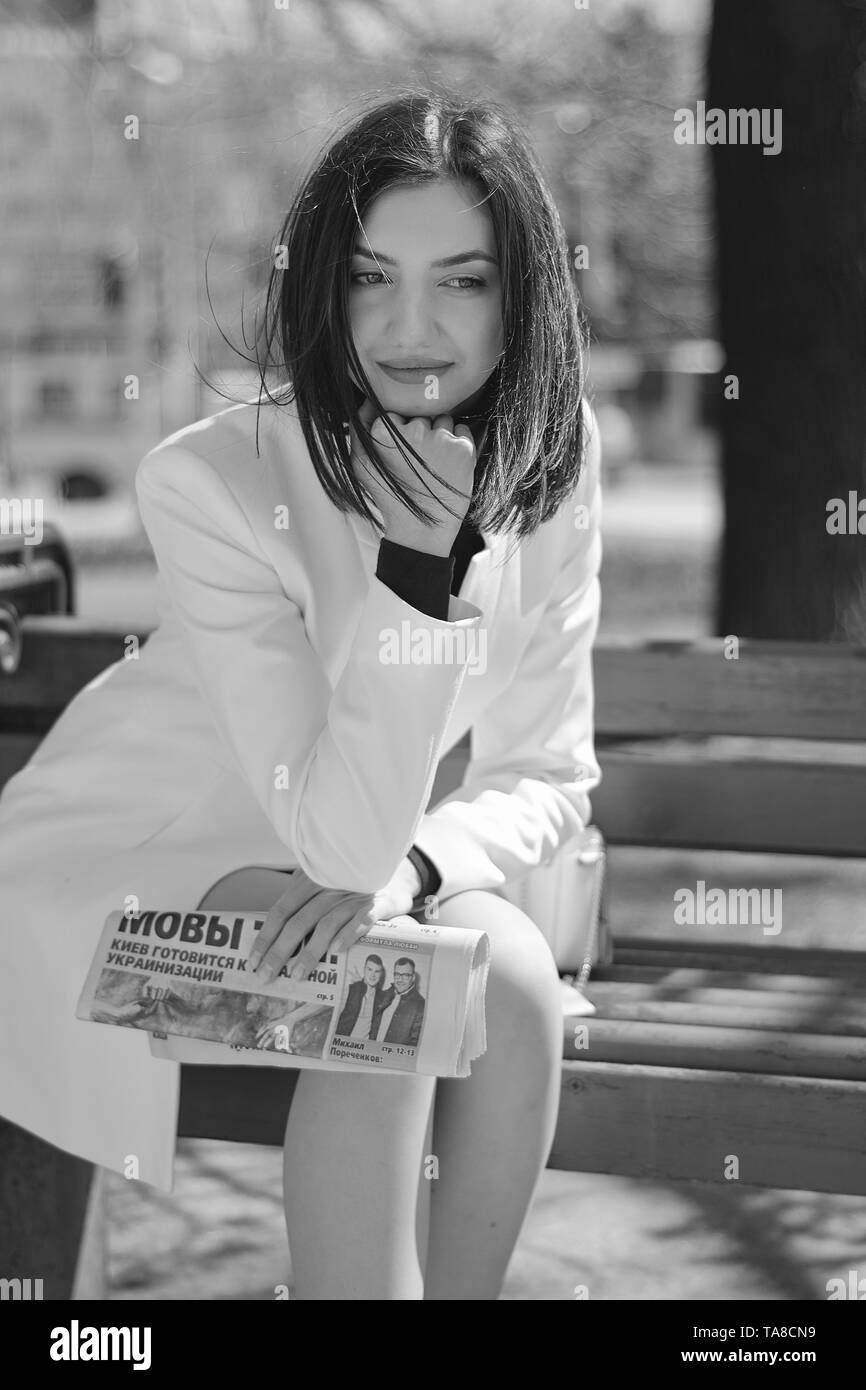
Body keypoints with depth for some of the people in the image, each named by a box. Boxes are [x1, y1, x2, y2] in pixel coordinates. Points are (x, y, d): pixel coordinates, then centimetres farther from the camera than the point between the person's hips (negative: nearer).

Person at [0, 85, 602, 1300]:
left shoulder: (549, 456, -11)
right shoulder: (213, 481, -27)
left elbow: (547, 778, -4)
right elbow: (342, 840, -29)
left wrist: (403, 868, -25)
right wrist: (415, 559, -39)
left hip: (344, 852, 5)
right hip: (136, 863, -4)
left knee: (514, 975, -23)